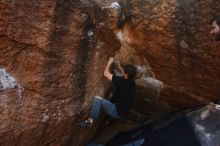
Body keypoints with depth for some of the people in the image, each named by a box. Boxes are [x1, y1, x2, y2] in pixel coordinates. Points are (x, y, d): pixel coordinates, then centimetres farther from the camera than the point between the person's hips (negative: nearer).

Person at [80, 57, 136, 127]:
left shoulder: (123, 82, -22)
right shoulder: (132, 83, 0)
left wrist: (109, 62, 0)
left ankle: (90, 121, -5)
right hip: (123, 112, 9)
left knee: (97, 98, -12)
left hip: (117, 112, -9)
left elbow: (106, 74, -14)